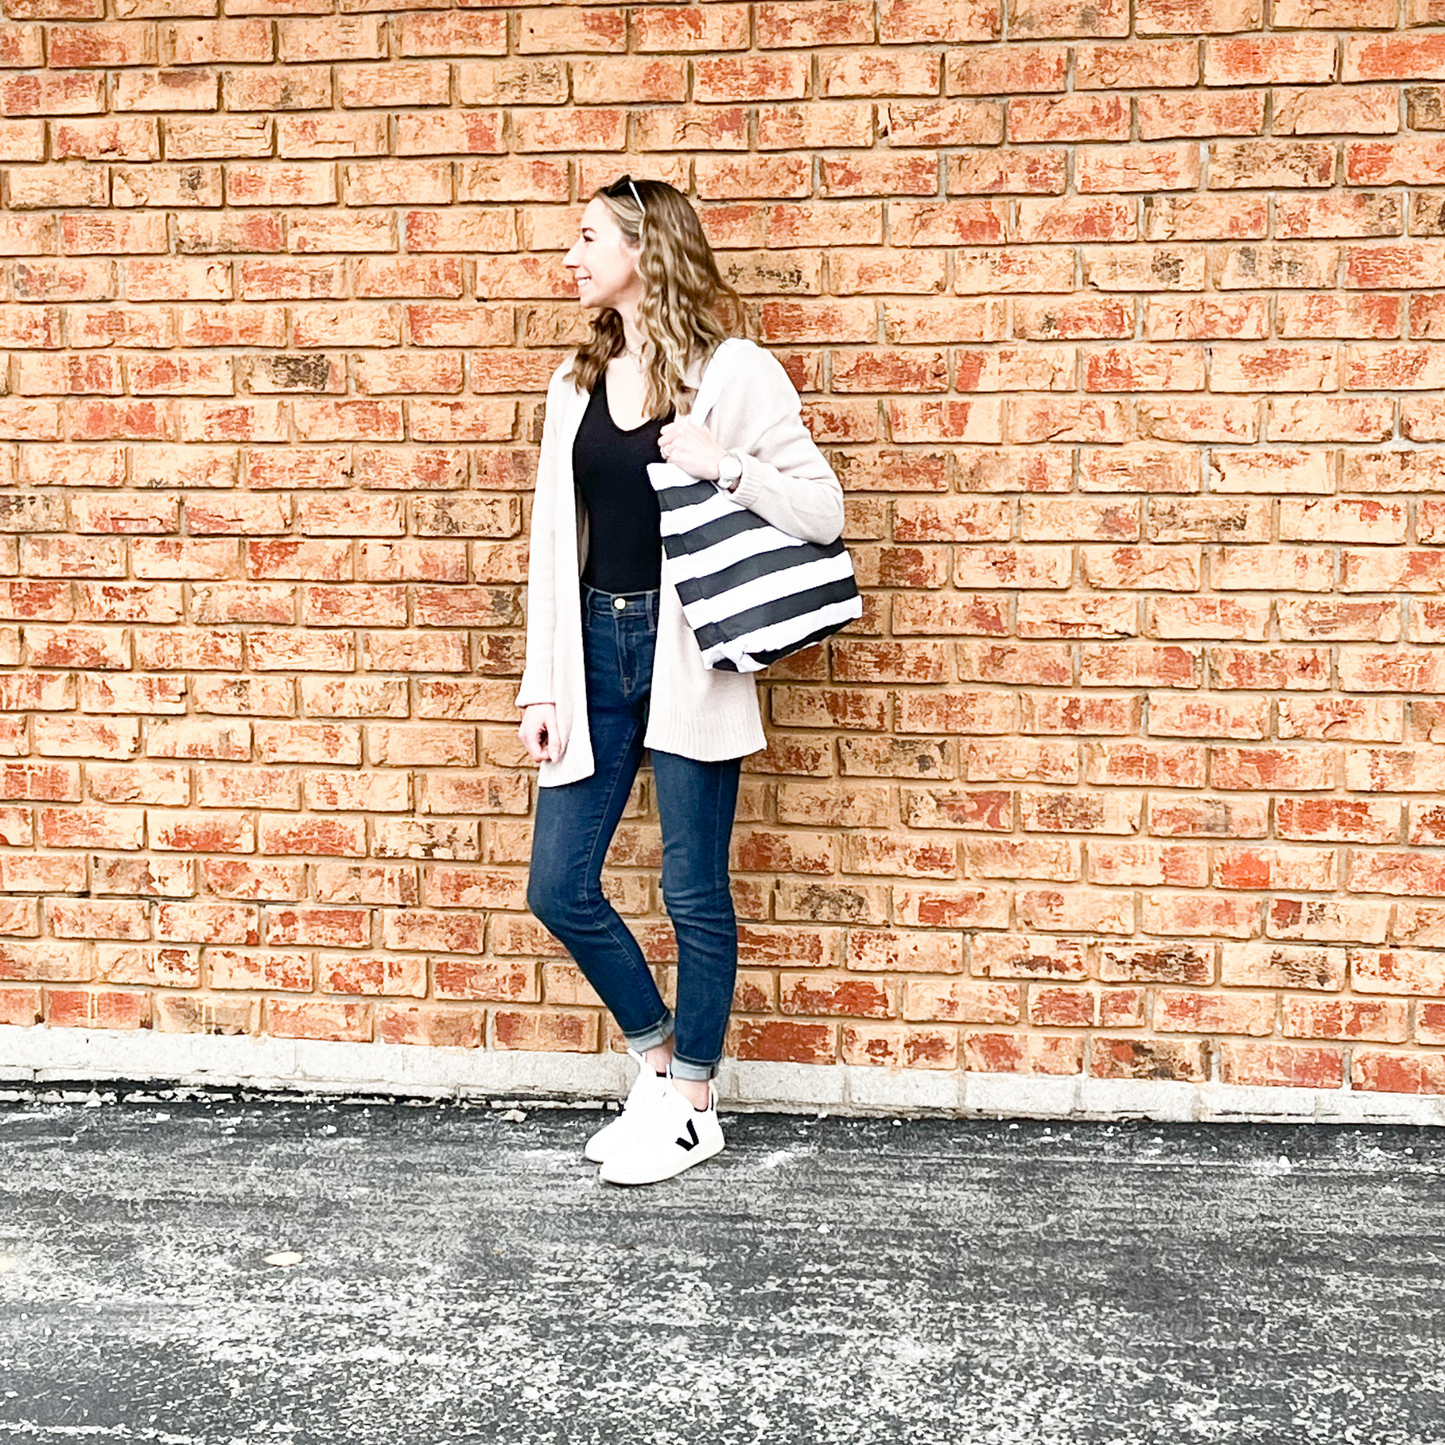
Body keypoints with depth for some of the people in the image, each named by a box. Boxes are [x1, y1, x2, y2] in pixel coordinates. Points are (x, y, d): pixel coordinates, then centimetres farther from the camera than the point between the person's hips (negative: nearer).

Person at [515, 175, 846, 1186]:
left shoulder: (737, 373, -5)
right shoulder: (577, 381, 12)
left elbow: (825, 512, -6)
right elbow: (553, 539, 11)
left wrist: (725, 465, -20)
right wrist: (541, 684, 7)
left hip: (686, 653, -6)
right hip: (596, 648, 6)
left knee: (694, 889, 3)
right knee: (559, 886, 4)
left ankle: (693, 1104, 21)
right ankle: (657, 1058, 27)